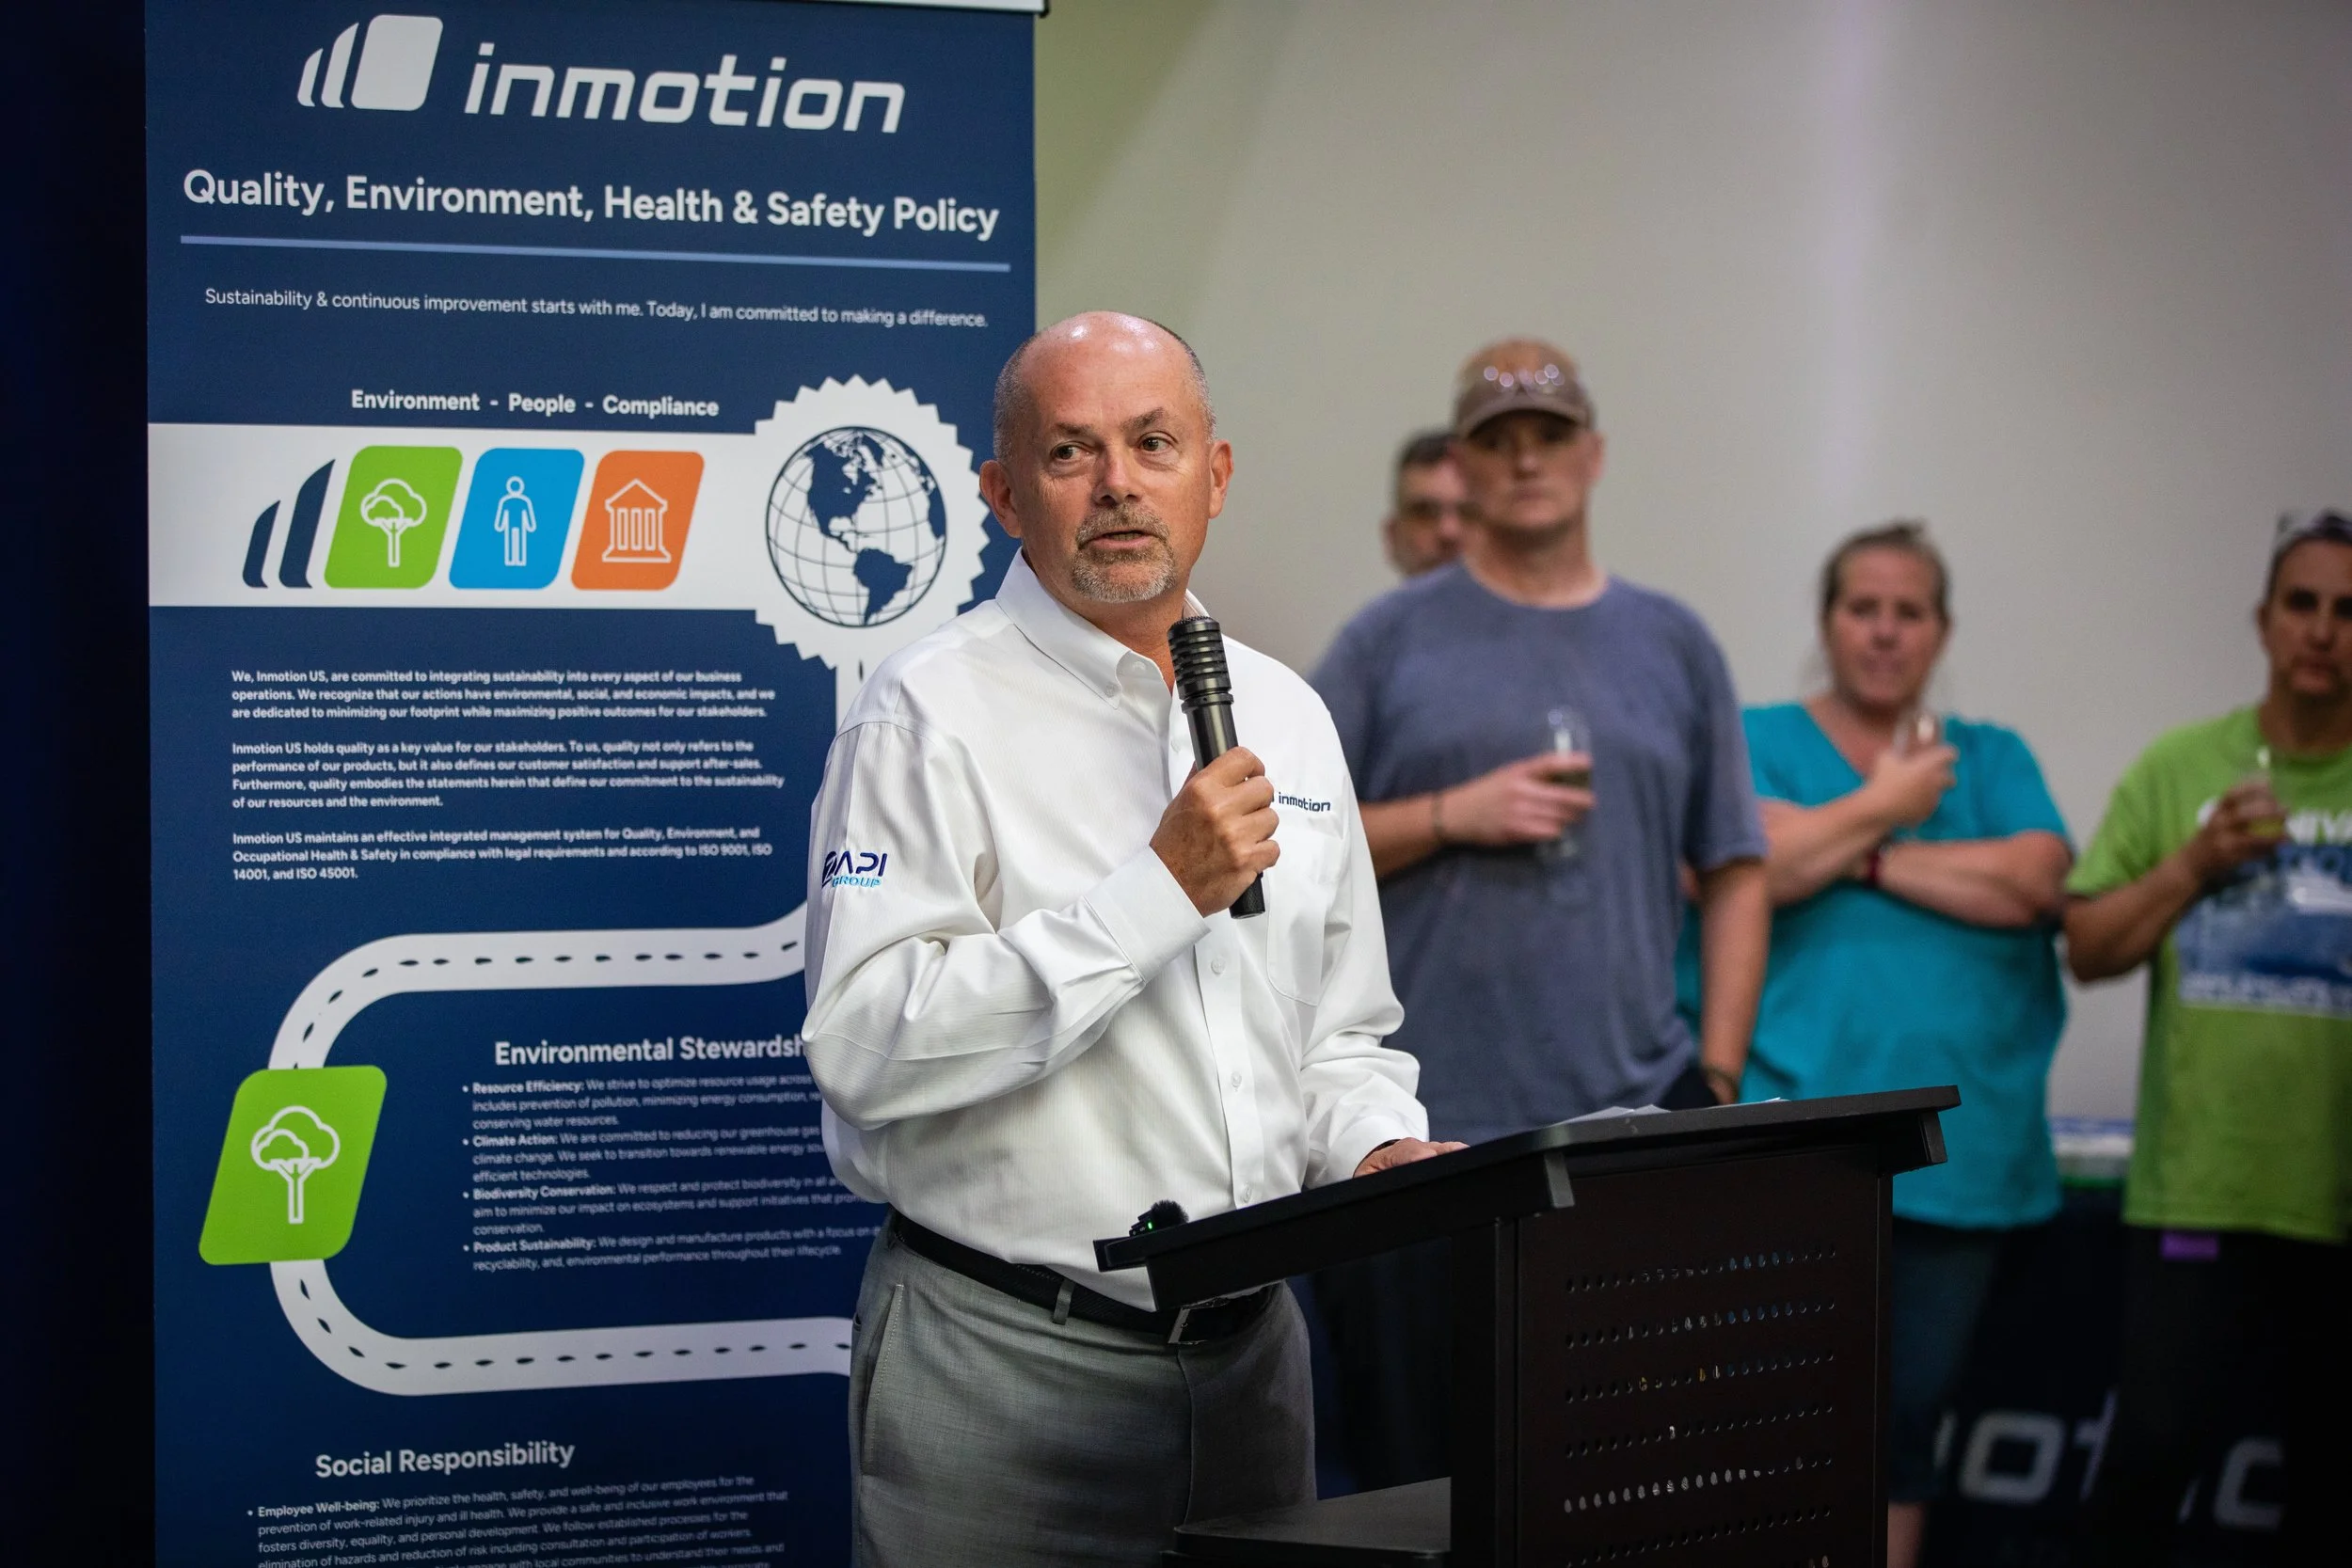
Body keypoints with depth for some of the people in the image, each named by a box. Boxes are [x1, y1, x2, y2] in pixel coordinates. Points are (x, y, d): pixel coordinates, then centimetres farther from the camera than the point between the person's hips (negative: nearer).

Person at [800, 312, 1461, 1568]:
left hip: (1251, 1354, 6)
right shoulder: (935, 712, -9)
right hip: (1006, 1365, -6)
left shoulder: (1287, 714, 11)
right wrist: (1161, 893, -21)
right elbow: (863, 1043, -21)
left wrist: (1379, 1154, -2)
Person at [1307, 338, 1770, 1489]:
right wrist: (1453, 814, -10)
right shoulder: (1390, 640, 6)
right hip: (1419, 1129, -1)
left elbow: (1735, 874, 11)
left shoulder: (1673, 647, 12)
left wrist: (1719, 1069, 2)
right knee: (1415, 1457, 4)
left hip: (1627, 1116, 2)